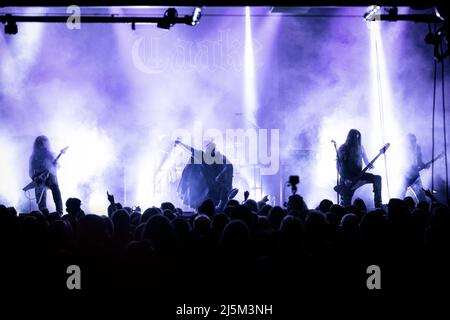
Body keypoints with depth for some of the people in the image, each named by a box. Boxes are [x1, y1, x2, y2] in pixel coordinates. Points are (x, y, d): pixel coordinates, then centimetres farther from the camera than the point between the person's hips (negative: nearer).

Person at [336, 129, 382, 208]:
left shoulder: (360, 147, 5)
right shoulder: (342, 149, -7)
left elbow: (366, 161, 12)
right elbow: (339, 166, -8)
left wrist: (369, 165, -12)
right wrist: (345, 179, -18)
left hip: (358, 175, 4)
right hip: (347, 177, -4)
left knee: (377, 178, -15)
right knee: (346, 203, -13)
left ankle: (378, 206, -16)